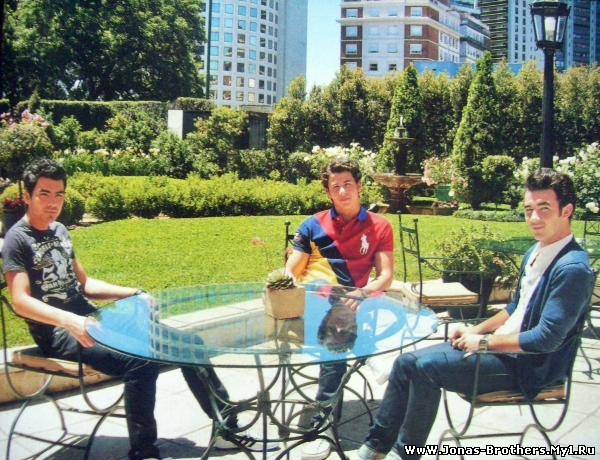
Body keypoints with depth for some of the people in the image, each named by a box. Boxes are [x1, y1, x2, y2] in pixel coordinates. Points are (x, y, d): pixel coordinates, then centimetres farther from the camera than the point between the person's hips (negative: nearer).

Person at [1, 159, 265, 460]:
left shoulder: (59, 231, 16)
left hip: (89, 320, 8)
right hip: (58, 334, -8)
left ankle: (227, 426, 6)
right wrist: (70, 321, -35)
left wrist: (132, 294, 10)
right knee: (141, 362, -32)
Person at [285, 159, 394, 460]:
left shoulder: (379, 227, 12)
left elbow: (386, 276, 3)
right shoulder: (313, 225, 16)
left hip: (344, 304, -1)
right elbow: (291, 271, 9)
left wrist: (363, 292, -19)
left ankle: (323, 425, -25)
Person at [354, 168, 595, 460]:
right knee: (406, 363, -1)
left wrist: (484, 342, -17)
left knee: (426, 367, -22)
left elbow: (547, 338, -25)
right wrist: (477, 330, 8)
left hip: (528, 366, -9)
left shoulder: (573, 269, -22)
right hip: (502, 347, 9)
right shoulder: (536, 252, 8)